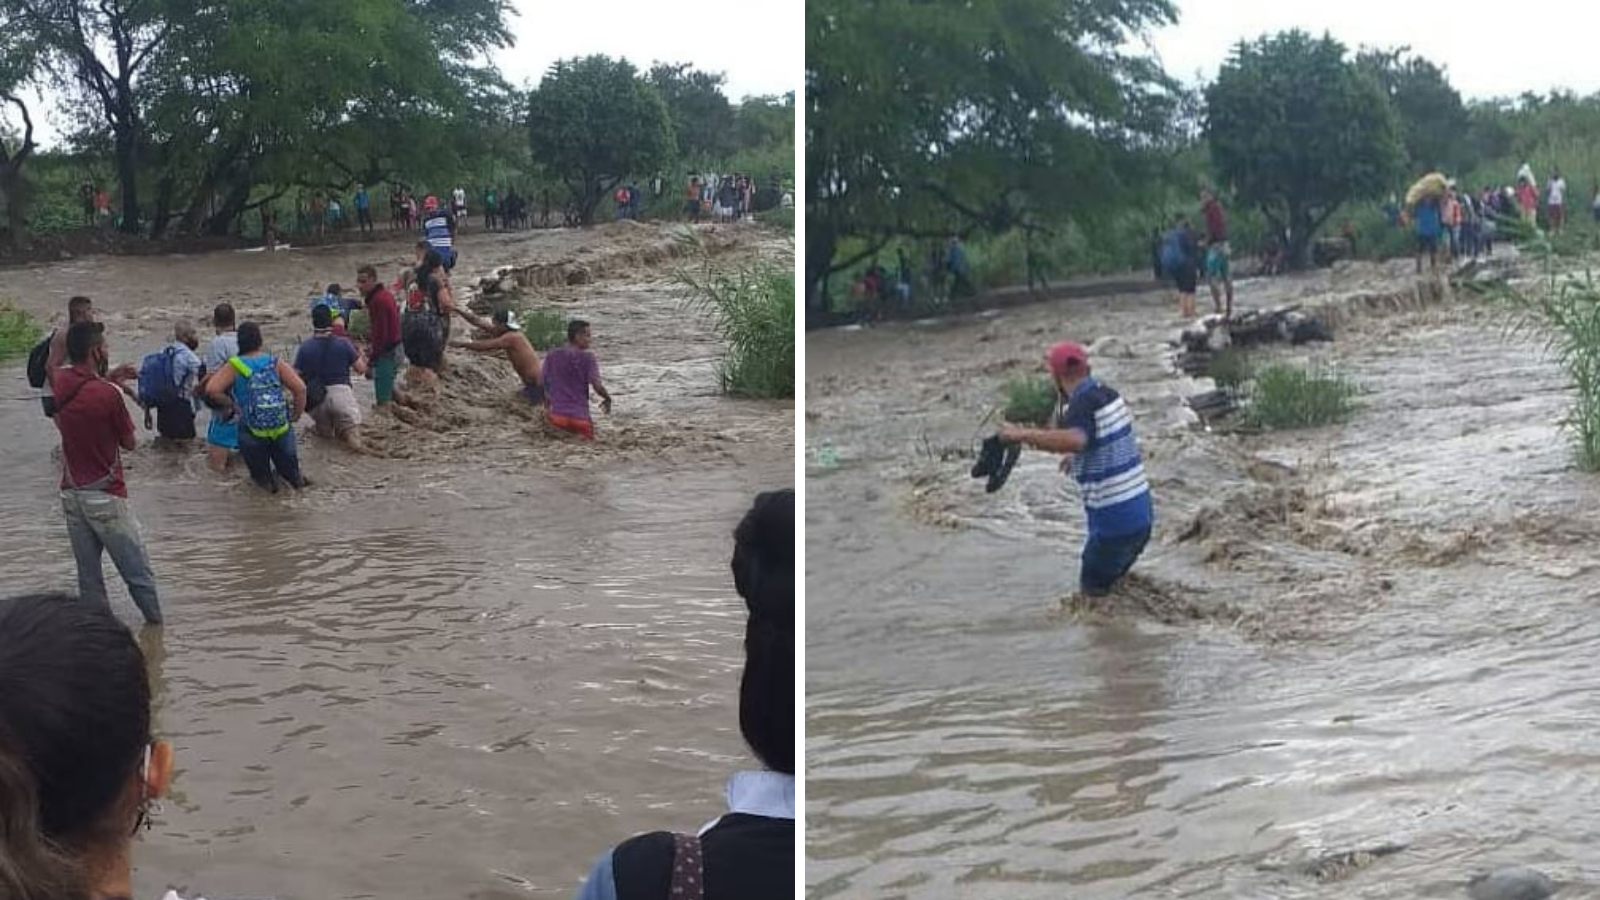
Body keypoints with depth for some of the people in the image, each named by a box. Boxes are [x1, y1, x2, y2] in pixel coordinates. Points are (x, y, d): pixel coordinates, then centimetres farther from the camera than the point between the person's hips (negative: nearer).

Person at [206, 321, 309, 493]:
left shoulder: (233, 366, -4)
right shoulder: (276, 363, 1)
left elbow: (212, 389, -17)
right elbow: (300, 388, -6)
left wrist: (231, 404, -2)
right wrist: (295, 416, 6)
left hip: (253, 432, -1)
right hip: (282, 427, 2)